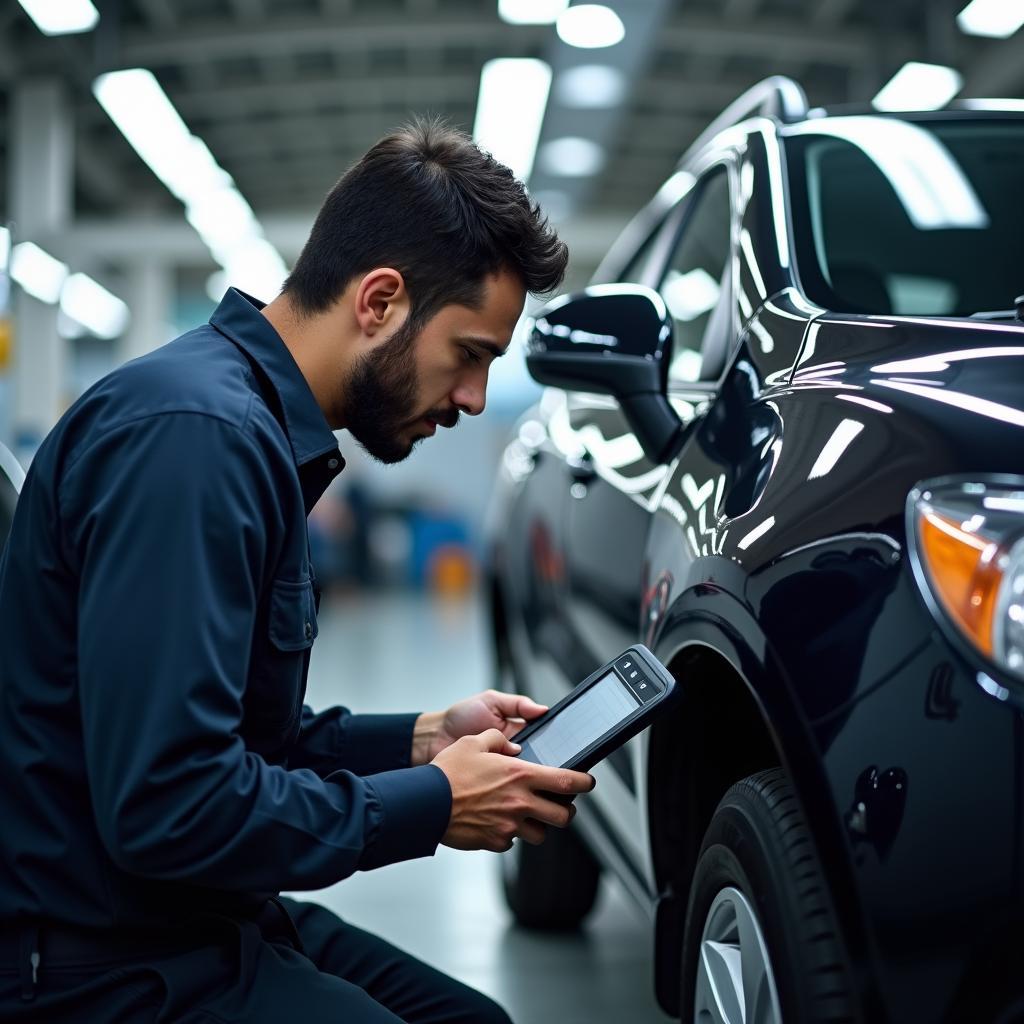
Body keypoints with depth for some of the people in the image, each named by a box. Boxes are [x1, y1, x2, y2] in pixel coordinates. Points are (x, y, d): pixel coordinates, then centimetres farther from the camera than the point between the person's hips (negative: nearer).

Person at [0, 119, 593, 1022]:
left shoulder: (263, 432, 10)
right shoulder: (194, 432, -23)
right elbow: (168, 805, -28)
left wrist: (424, 739, 5)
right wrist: (433, 804, -16)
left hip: (206, 924, 10)